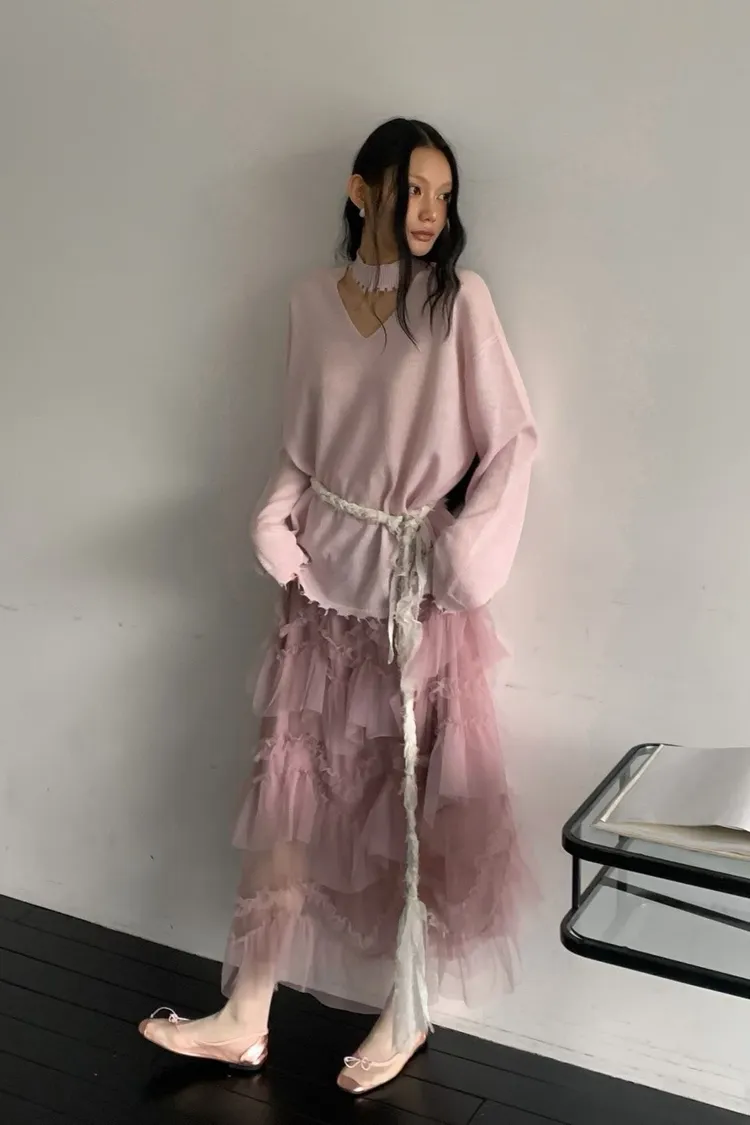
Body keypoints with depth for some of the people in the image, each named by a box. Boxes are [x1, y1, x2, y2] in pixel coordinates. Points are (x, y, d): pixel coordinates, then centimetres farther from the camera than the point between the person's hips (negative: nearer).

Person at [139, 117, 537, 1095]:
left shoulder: (459, 299, -5)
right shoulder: (314, 301, 6)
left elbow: (513, 438, -4)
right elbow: (305, 446, 12)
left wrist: (464, 546, -14)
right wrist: (276, 520, -5)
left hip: (419, 583, -3)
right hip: (328, 574, 4)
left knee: (415, 792, 5)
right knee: (290, 782, 5)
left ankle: (406, 1014, 23)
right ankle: (246, 1017, 16)